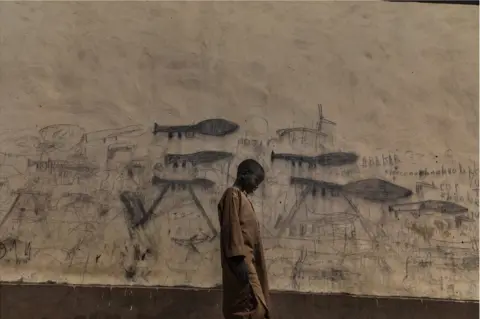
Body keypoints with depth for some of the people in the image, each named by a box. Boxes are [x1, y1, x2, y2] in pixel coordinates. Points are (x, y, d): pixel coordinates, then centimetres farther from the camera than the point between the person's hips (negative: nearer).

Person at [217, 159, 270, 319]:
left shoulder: (242, 197, 21)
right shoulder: (233, 194, -7)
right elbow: (232, 227, -17)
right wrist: (239, 259, -23)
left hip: (247, 259, 10)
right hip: (241, 261, -10)